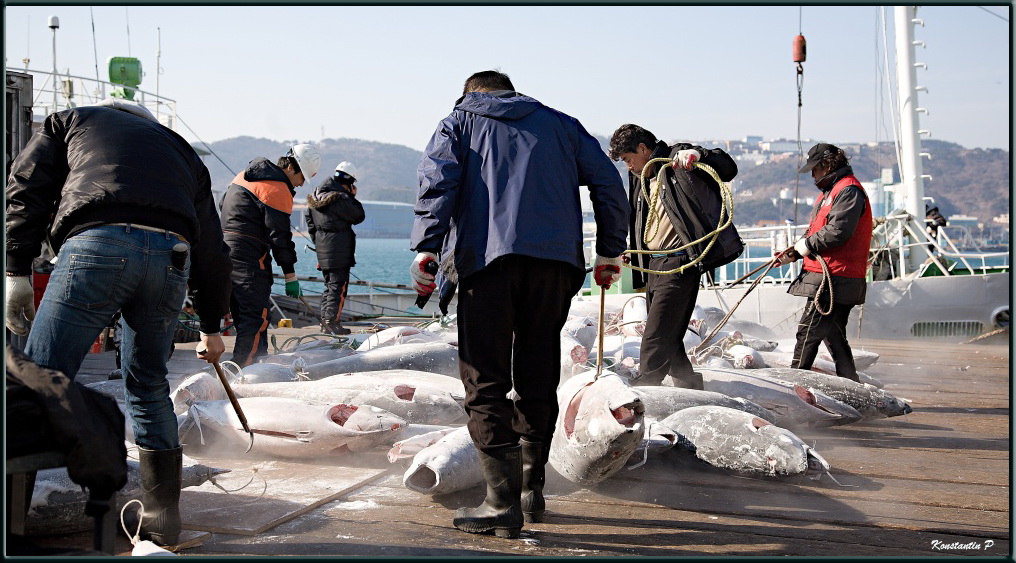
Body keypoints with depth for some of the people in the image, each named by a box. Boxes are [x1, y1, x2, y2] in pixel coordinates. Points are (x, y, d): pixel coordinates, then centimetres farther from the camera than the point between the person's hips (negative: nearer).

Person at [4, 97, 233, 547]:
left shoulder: (71, 120, 30)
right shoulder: (179, 148, 37)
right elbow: (211, 249, 34)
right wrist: (211, 326, 41)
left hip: (97, 244, -4)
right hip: (171, 257, 4)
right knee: (149, 387, 18)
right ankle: (162, 522, 23)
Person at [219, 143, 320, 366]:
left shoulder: (244, 176, 18)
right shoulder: (277, 189, -12)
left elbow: (223, 204, 26)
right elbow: (280, 235, -14)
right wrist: (290, 276, -10)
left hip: (225, 250, 10)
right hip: (250, 258, -10)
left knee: (242, 313, 15)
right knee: (258, 315, -10)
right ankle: (244, 369, -15)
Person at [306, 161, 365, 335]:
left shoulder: (317, 195, 10)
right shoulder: (341, 198, -18)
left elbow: (310, 221, 16)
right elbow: (358, 216, -8)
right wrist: (353, 197, 2)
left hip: (322, 249, 9)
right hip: (339, 252, -9)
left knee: (329, 285, 18)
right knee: (338, 286, -3)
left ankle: (325, 321, 20)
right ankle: (332, 322, -5)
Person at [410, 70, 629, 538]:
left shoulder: (459, 122, 19)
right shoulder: (560, 123, 26)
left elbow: (438, 182, 0)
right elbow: (608, 183, 17)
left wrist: (426, 248, -6)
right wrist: (610, 252, 20)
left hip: (487, 257, -3)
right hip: (557, 258, 3)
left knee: (486, 380, -2)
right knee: (539, 373, 14)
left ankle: (503, 503, -8)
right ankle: (532, 490, 21)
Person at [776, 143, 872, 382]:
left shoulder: (848, 190, -11)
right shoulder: (831, 191, 23)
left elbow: (838, 231, -23)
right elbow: (818, 232, 26)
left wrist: (806, 244, -10)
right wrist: (794, 253, 12)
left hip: (835, 279, -11)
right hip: (833, 278, 11)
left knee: (808, 331, -9)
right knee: (833, 335, 14)